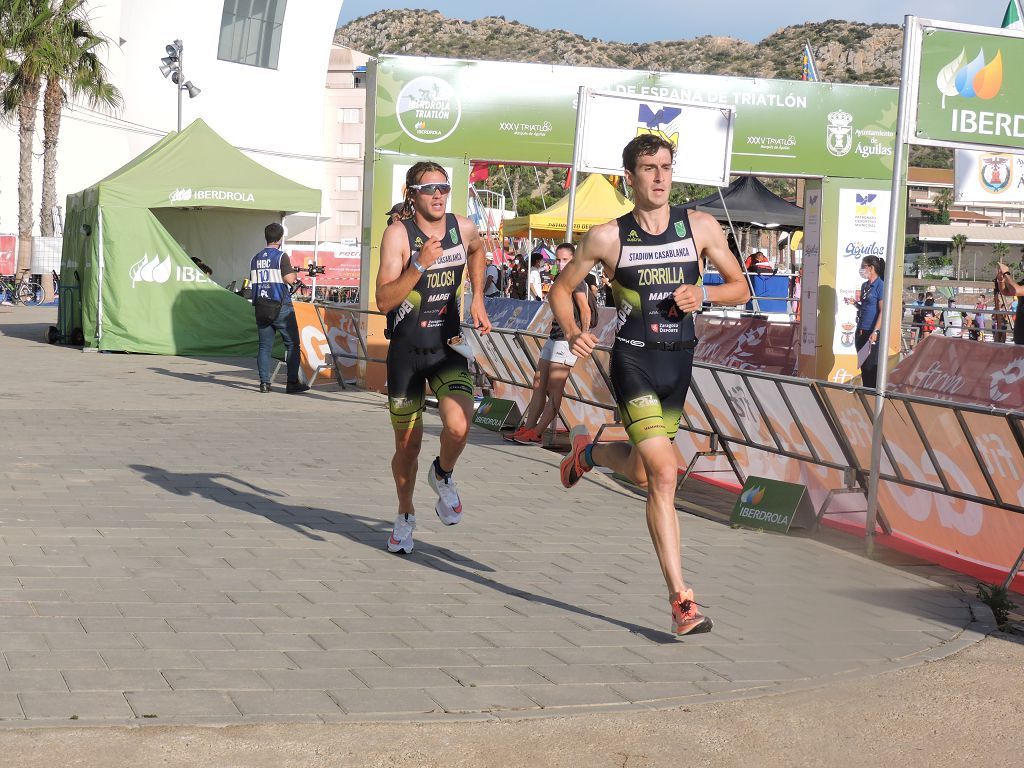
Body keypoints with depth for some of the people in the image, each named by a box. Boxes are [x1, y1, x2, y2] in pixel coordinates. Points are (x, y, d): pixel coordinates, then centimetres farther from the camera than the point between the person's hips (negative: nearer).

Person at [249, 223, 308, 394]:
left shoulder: (256, 259, 10)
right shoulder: (281, 256, -10)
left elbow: (253, 281, 13)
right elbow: (289, 279, -16)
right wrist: (294, 273, 4)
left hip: (261, 307, 6)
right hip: (280, 307, -5)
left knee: (264, 346, 8)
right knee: (292, 344, 3)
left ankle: (264, 383, 2)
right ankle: (292, 383, 0)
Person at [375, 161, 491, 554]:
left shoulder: (463, 228, -1)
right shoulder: (399, 234, -13)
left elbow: (477, 251, 26)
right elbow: (383, 300, -22)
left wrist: (477, 299, 18)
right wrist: (420, 264, -32)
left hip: (447, 347, 2)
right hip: (406, 349, -2)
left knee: (458, 426, -23)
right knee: (407, 446, 8)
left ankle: (443, 475, 10)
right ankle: (405, 516, 34)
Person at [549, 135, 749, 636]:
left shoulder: (700, 227, 2)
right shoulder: (608, 237, -4)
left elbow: (740, 289, 9)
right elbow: (561, 289, 7)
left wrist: (703, 294, -12)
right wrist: (572, 333, -12)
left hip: (679, 360, 4)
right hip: (633, 359, -4)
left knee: (641, 473, 17)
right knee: (664, 472, -17)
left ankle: (589, 452, 53)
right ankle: (680, 598, -13)